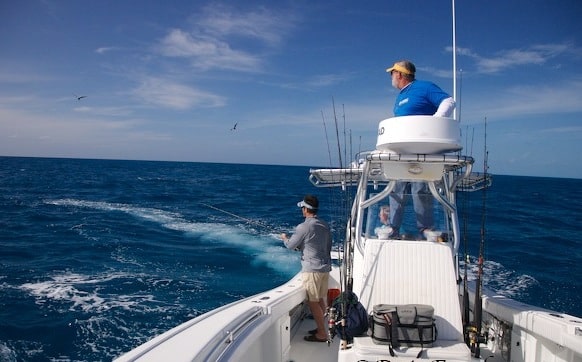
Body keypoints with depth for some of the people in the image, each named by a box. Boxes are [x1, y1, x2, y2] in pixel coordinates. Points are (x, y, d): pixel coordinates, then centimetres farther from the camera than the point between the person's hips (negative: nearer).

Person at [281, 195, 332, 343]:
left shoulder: (303, 227, -15)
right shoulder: (325, 225, 8)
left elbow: (290, 245, -3)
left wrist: (285, 238, 18)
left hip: (311, 269, -8)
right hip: (325, 267, 8)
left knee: (313, 302, -1)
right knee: (320, 300, 16)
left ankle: (321, 334, 3)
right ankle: (321, 328, 25)